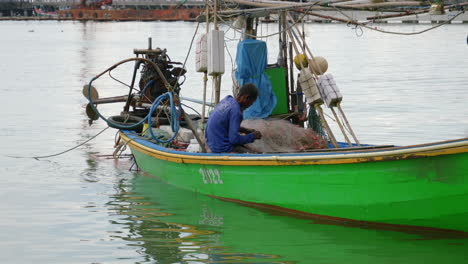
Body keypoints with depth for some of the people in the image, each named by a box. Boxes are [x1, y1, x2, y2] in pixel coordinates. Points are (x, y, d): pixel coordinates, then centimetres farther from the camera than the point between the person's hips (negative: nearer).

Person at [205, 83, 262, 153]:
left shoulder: (227, 100, 3)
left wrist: (245, 130, 11)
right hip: (222, 149, -10)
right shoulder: (235, 111, -24)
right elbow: (234, 139, -23)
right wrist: (252, 136, -9)